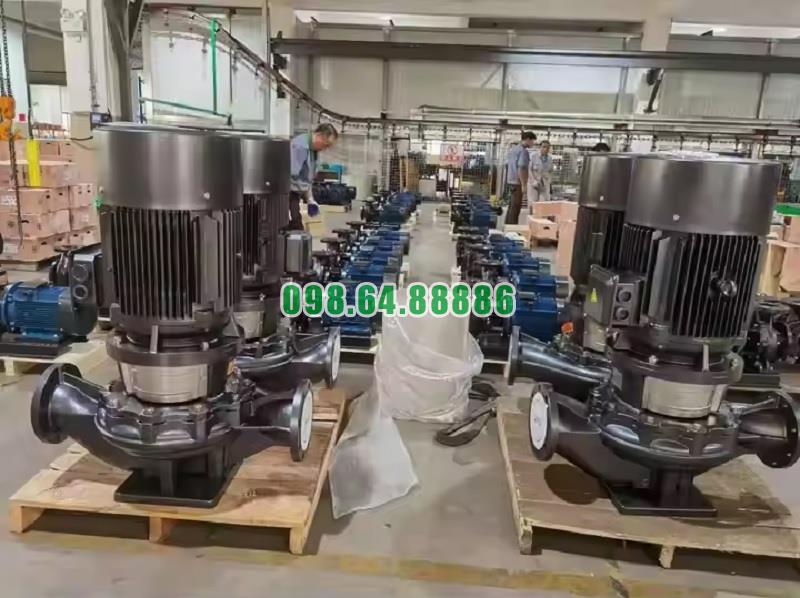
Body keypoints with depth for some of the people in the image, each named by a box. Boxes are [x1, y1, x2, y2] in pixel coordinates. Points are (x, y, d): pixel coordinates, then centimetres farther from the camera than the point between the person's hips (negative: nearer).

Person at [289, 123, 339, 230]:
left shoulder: (313, 149, 10)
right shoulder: (300, 146, -19)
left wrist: (310, 199, 16)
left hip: (294, 195, 9)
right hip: (286, 195, -9)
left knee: (296, 231, 9)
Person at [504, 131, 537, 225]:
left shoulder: (512, 149, 13)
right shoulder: (523, 151, -14)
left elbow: (507, 165, 17)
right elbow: (521, 169, -20)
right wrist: (523, 185, -19)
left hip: (510, 181, 9)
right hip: (517, 183, -9)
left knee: (511, 207, 14)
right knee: (515, 208, -4)